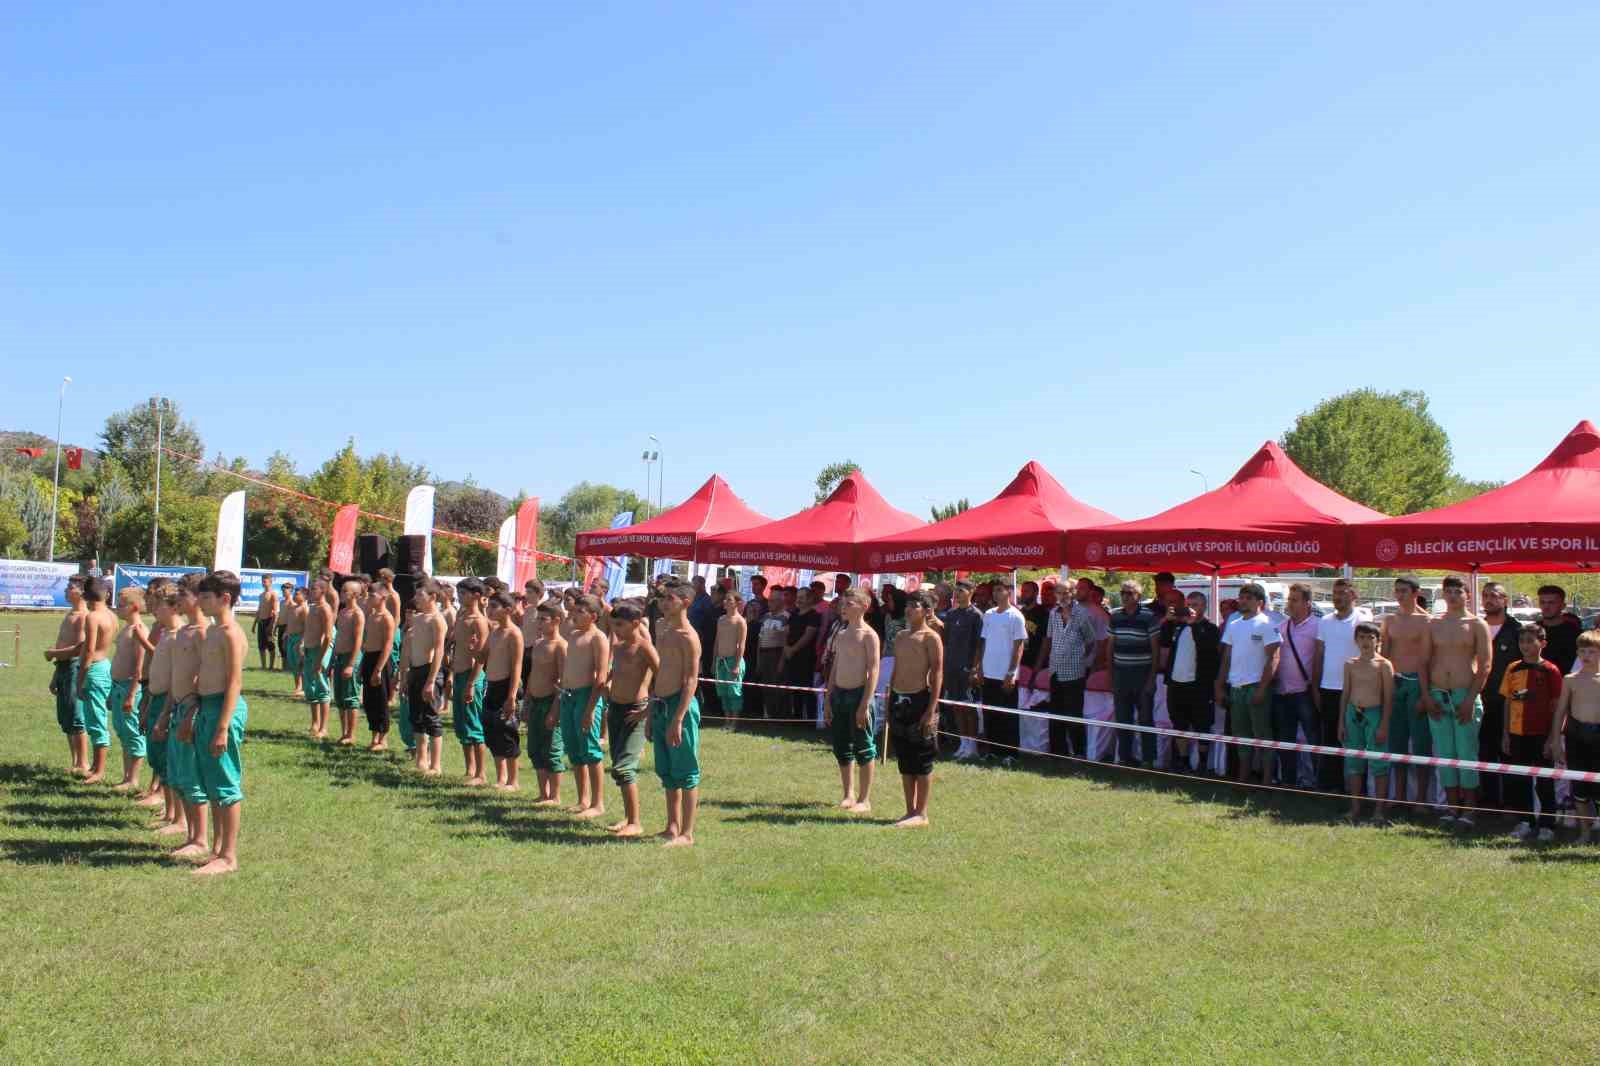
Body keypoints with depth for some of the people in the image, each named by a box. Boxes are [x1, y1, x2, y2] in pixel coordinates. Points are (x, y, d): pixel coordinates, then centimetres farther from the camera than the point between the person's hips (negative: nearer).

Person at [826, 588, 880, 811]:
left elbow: (873, 670, -14)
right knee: (841, 748, 11)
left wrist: (865, 704, -19)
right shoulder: (841, 635, 14)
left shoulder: (868, 635, -8)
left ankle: (864, 799, 7)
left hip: (858, 694, -7)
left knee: (863, 749, -1)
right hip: (839, 694, 7)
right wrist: (828, 701, 12)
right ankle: (848, 794, 23)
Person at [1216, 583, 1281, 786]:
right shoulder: (1233, 625, 14)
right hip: (1236, 687, 7)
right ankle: (1243, 777, 22)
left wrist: (1262, 688, -17)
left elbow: (1273, 659, -12)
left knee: (1262, 734, -3)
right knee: (1240, 734, 13)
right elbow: (1226, 658, 17)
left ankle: (1267, 779, 2)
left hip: (1256, 687, -7)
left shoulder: (1266, 625, -7)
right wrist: (1219, 686, 12)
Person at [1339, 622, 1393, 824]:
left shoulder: (1383, 665, -3)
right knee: (1354, 762, 8)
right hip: (1353, 714, 4)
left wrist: (1384, 725, -11)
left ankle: (1379, 810, 3)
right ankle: (1355, 810, 16)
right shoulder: (1350, 664, 9)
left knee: (1378, 763, -4)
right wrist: (1341, 722, 7)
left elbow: (1388, 698, -5)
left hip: (1374, 714, -4)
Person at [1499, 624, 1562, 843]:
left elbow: (1556, 707, -6)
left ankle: (1547, 825, 14)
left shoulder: (1550, 670, -7)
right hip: (1517, 734, 4)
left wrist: (1552, 738, -9)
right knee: (1520, 780, 11)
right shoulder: (1513, 669, 6)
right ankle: (1525, 822, 22)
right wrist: (1505, 733, 8)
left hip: (1541, 735, -4)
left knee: (1544, 782, 4)